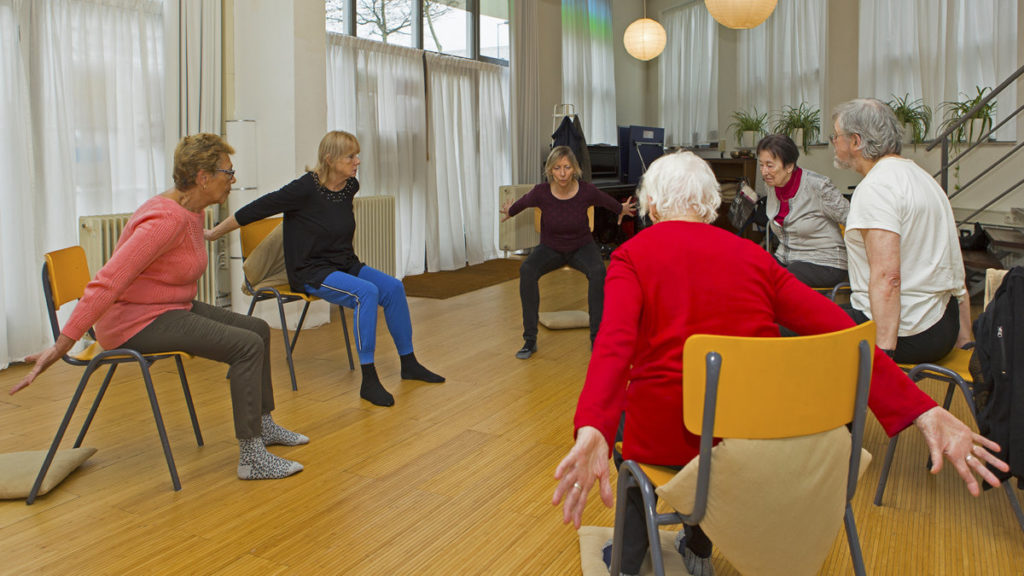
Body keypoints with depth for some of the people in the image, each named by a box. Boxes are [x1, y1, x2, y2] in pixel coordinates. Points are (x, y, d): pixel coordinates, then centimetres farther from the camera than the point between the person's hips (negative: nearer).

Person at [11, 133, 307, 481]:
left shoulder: (192, 210, 5)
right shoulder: (167, 218, -25)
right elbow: (107, 283, -30)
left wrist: (196, 322, 27)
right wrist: (61, 345, -32)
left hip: (172, 308, 10)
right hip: (135, 321, -10)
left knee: (259, 329, 9)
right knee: (247, 346, -21)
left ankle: (263, 424, 22)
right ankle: (251, 458, -16)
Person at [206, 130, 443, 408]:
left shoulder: (350, 186, 1)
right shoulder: (305, 188, -18)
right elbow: (257, 209, -12)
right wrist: (212, 234, -5)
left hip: (344, 265, 7)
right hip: (310, 272, -7)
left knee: (394, 287, -13)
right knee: (366, 292, -29)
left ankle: (409, 363, 1)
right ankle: (368, 381, -26)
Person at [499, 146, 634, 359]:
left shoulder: (587, 191, -22)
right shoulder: (541, 192, -23)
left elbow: (608, 202, 2)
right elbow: (522, 203, 2)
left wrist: (622, 210, 21)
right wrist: (509, 212, 21)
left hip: (582, 247, 0)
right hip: (550, 248, 0)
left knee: (598, 271, -34)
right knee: (527, 270, -31)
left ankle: (597, 337, -21)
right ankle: (530, 340, -22)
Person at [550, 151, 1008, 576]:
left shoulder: (632, 255, -4)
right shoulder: (752, 255, 6)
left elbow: (614, 343, -24)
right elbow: (838, 329, -5)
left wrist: (592, 431, -37)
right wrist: (925, 411, -6)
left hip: (669, 436, -3)